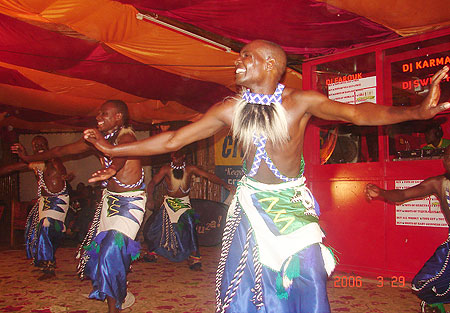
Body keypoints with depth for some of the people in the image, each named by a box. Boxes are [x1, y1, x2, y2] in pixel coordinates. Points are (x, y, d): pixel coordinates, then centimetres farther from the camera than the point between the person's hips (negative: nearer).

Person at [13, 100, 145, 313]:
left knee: (112, 249, -17)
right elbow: (62, 151, 13)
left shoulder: (126, 136, -18)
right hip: (110, 198, 8)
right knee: (96, 246, 9)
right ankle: (119, 292, 27)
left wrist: (111, 169, -65)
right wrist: (29, 158, 19)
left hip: (130, 201, -8)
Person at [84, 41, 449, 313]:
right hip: (250, 206, 2)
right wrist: (114, 149, 2)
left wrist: (418, 111, -29)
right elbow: (173, 140, 1)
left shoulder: (300, 101, -8)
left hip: (292, 206, -2)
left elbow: (358, 112, -15)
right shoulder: (230, 109, -3)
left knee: (307, 283, -3)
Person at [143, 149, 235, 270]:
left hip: (184, 203, -1)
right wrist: (150, 197, -31)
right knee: (152, 229, 0)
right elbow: (153, 182, -14)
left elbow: (208, 176, -15)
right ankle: (152, 253, 30)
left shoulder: (190, 169, -10)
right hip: (169, 203, 2)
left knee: (190, 225, -27)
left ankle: (195, 259, -20)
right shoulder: (166, 169, -10)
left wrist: (225, 184, -28)